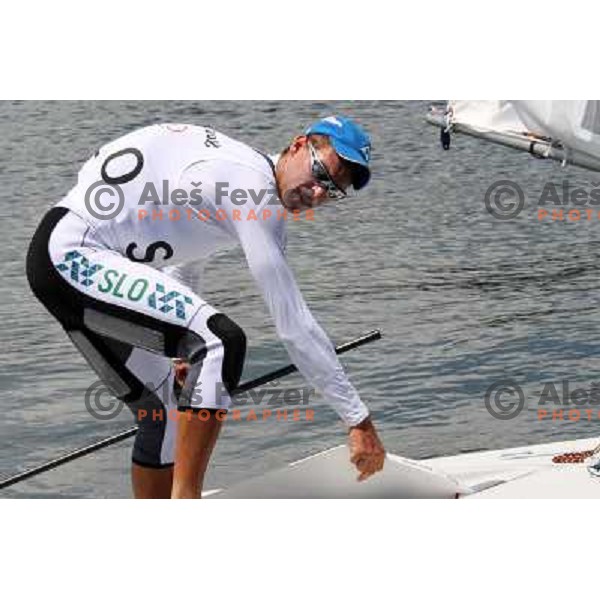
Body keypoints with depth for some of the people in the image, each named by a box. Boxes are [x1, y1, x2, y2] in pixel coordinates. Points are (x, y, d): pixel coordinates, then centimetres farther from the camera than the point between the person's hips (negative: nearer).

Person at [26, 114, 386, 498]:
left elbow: (185, 267, 31)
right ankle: (185, 502, -24)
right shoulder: (254, 192, -16)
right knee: (223, 340, -25)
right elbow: (294, 326, -18)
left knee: (160, 415, 17)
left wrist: (182, 347, 42)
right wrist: (358, 419, -15)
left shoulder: (232, 162, 15)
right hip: (73, 255, -11)